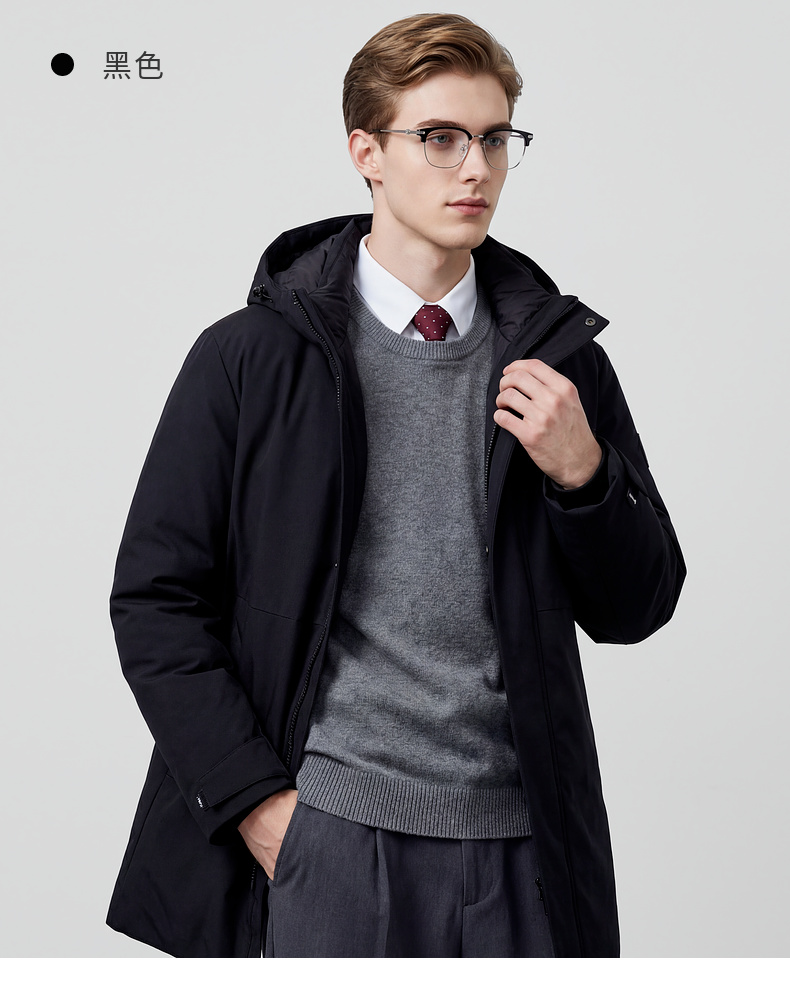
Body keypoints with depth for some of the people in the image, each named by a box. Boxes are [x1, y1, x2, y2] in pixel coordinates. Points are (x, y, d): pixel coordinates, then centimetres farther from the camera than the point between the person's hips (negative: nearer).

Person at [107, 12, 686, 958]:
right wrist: (255, 799, -7)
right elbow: (155, 598, -1)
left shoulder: (560, 356, 7)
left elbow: (635, 610, 10)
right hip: (325, 841, -2)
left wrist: (583, 473, -8)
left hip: (521, 849, 3)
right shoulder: (249, 357, -1)